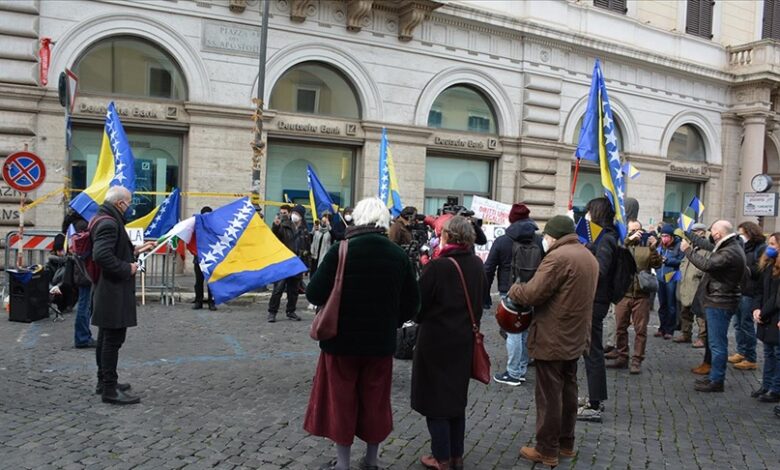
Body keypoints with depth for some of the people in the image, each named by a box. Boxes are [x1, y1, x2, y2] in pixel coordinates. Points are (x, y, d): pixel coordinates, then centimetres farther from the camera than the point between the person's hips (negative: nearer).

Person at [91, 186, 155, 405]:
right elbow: (102, 256, -31)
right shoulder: (109, 223, -19)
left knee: (106, 338, 19)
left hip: (107, 292, 11)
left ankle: (104, 381, 31)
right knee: (113, 339, -5)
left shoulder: (105, 220, 15)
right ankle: (110, 389, 1)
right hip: (113, 293, -11)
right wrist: (127, 269, -21)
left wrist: (135, 251, 19)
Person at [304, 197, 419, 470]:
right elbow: (411, 303, 0)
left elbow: (314, 294, -14)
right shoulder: (398, 255, -5)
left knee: (342, 400, 12)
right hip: (381, 342, 3)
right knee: (375, 401, 17)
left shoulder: (340, 251, -15)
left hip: (342, 339, -3)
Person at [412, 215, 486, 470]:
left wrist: (421, 319, 7)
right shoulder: (477, 265, -1)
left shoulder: (437, 267, -20)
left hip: (436, 339, -6)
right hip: (464, 339, 6)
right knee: (457, 396, 18)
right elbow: (479, 301, 9)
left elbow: (419, 304, -13)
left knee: (435, 397, 7)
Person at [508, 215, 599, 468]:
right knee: (568, 392, 18)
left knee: (549, 396, 1)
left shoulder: (558, 257, -19)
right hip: (575, 337, 9)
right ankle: (566, 444, 29)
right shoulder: (588, 256, 12)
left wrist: (513, 290, -2)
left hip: (552, 339, -9)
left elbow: (531, 294, -22)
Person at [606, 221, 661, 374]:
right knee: (620, 328, 6)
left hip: (641, 295, 0)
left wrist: (653, 249, -18)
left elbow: (657, 265, -3)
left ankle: (637, 361, 6)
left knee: (640, 329, 0)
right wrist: (629, 240, -24)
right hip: (623, 293, 0)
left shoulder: (646, 247, 8)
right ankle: (621, 357, 17)